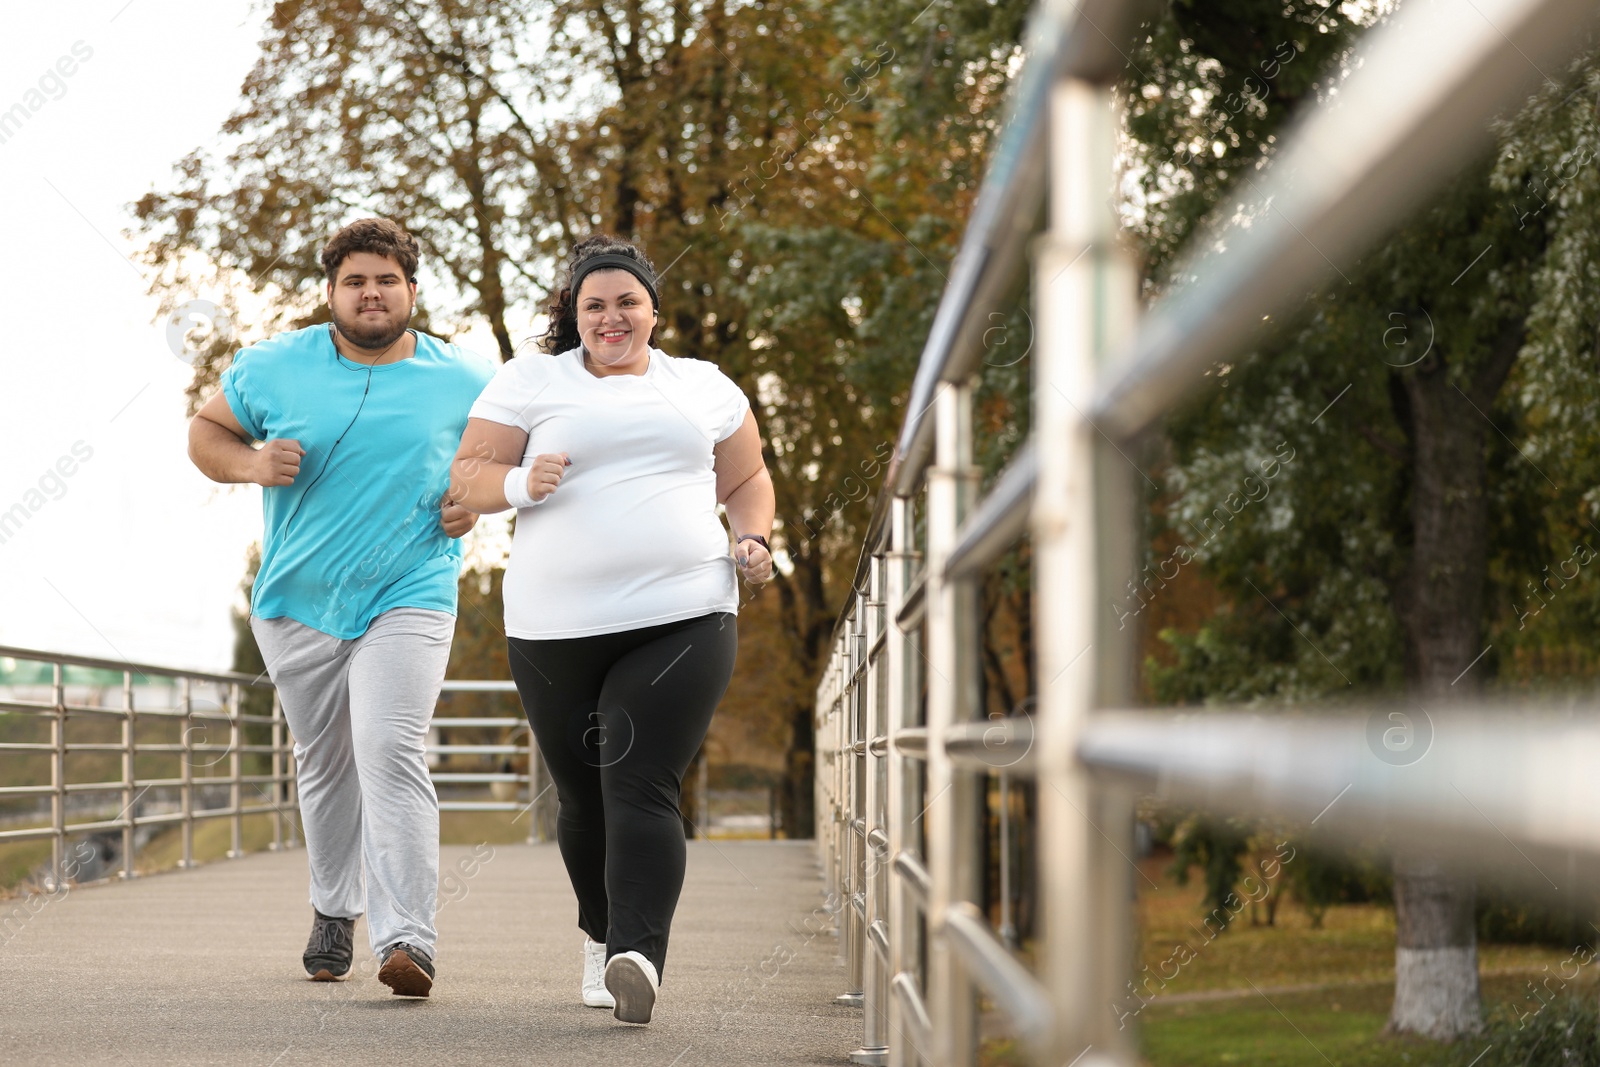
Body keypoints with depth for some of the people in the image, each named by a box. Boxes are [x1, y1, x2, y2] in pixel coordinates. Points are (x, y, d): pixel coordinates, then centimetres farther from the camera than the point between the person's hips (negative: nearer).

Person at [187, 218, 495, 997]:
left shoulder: (466, 382, 0)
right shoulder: (273, 368, 0)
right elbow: (205, 430, 11)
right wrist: (252, 463, -11)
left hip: (408, 599, -3)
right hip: (298, 602, 3)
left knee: (391, 753, -20)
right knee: (324, 764, 15)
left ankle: (408, 939, -26)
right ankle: (334, 911, 36)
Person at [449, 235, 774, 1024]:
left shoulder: (704, 387, 16)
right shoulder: (529, 382, 9)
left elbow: (746, 480, 24)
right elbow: (467, 477, 6)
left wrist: (753, 540, 4)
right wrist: (520, 484, -15)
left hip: (682, 620, -1)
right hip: (557, 631, 1)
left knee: (641, 790, -16)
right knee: (584, 797, 10)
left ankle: (640, 958, -27)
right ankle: (604, 940, 32)